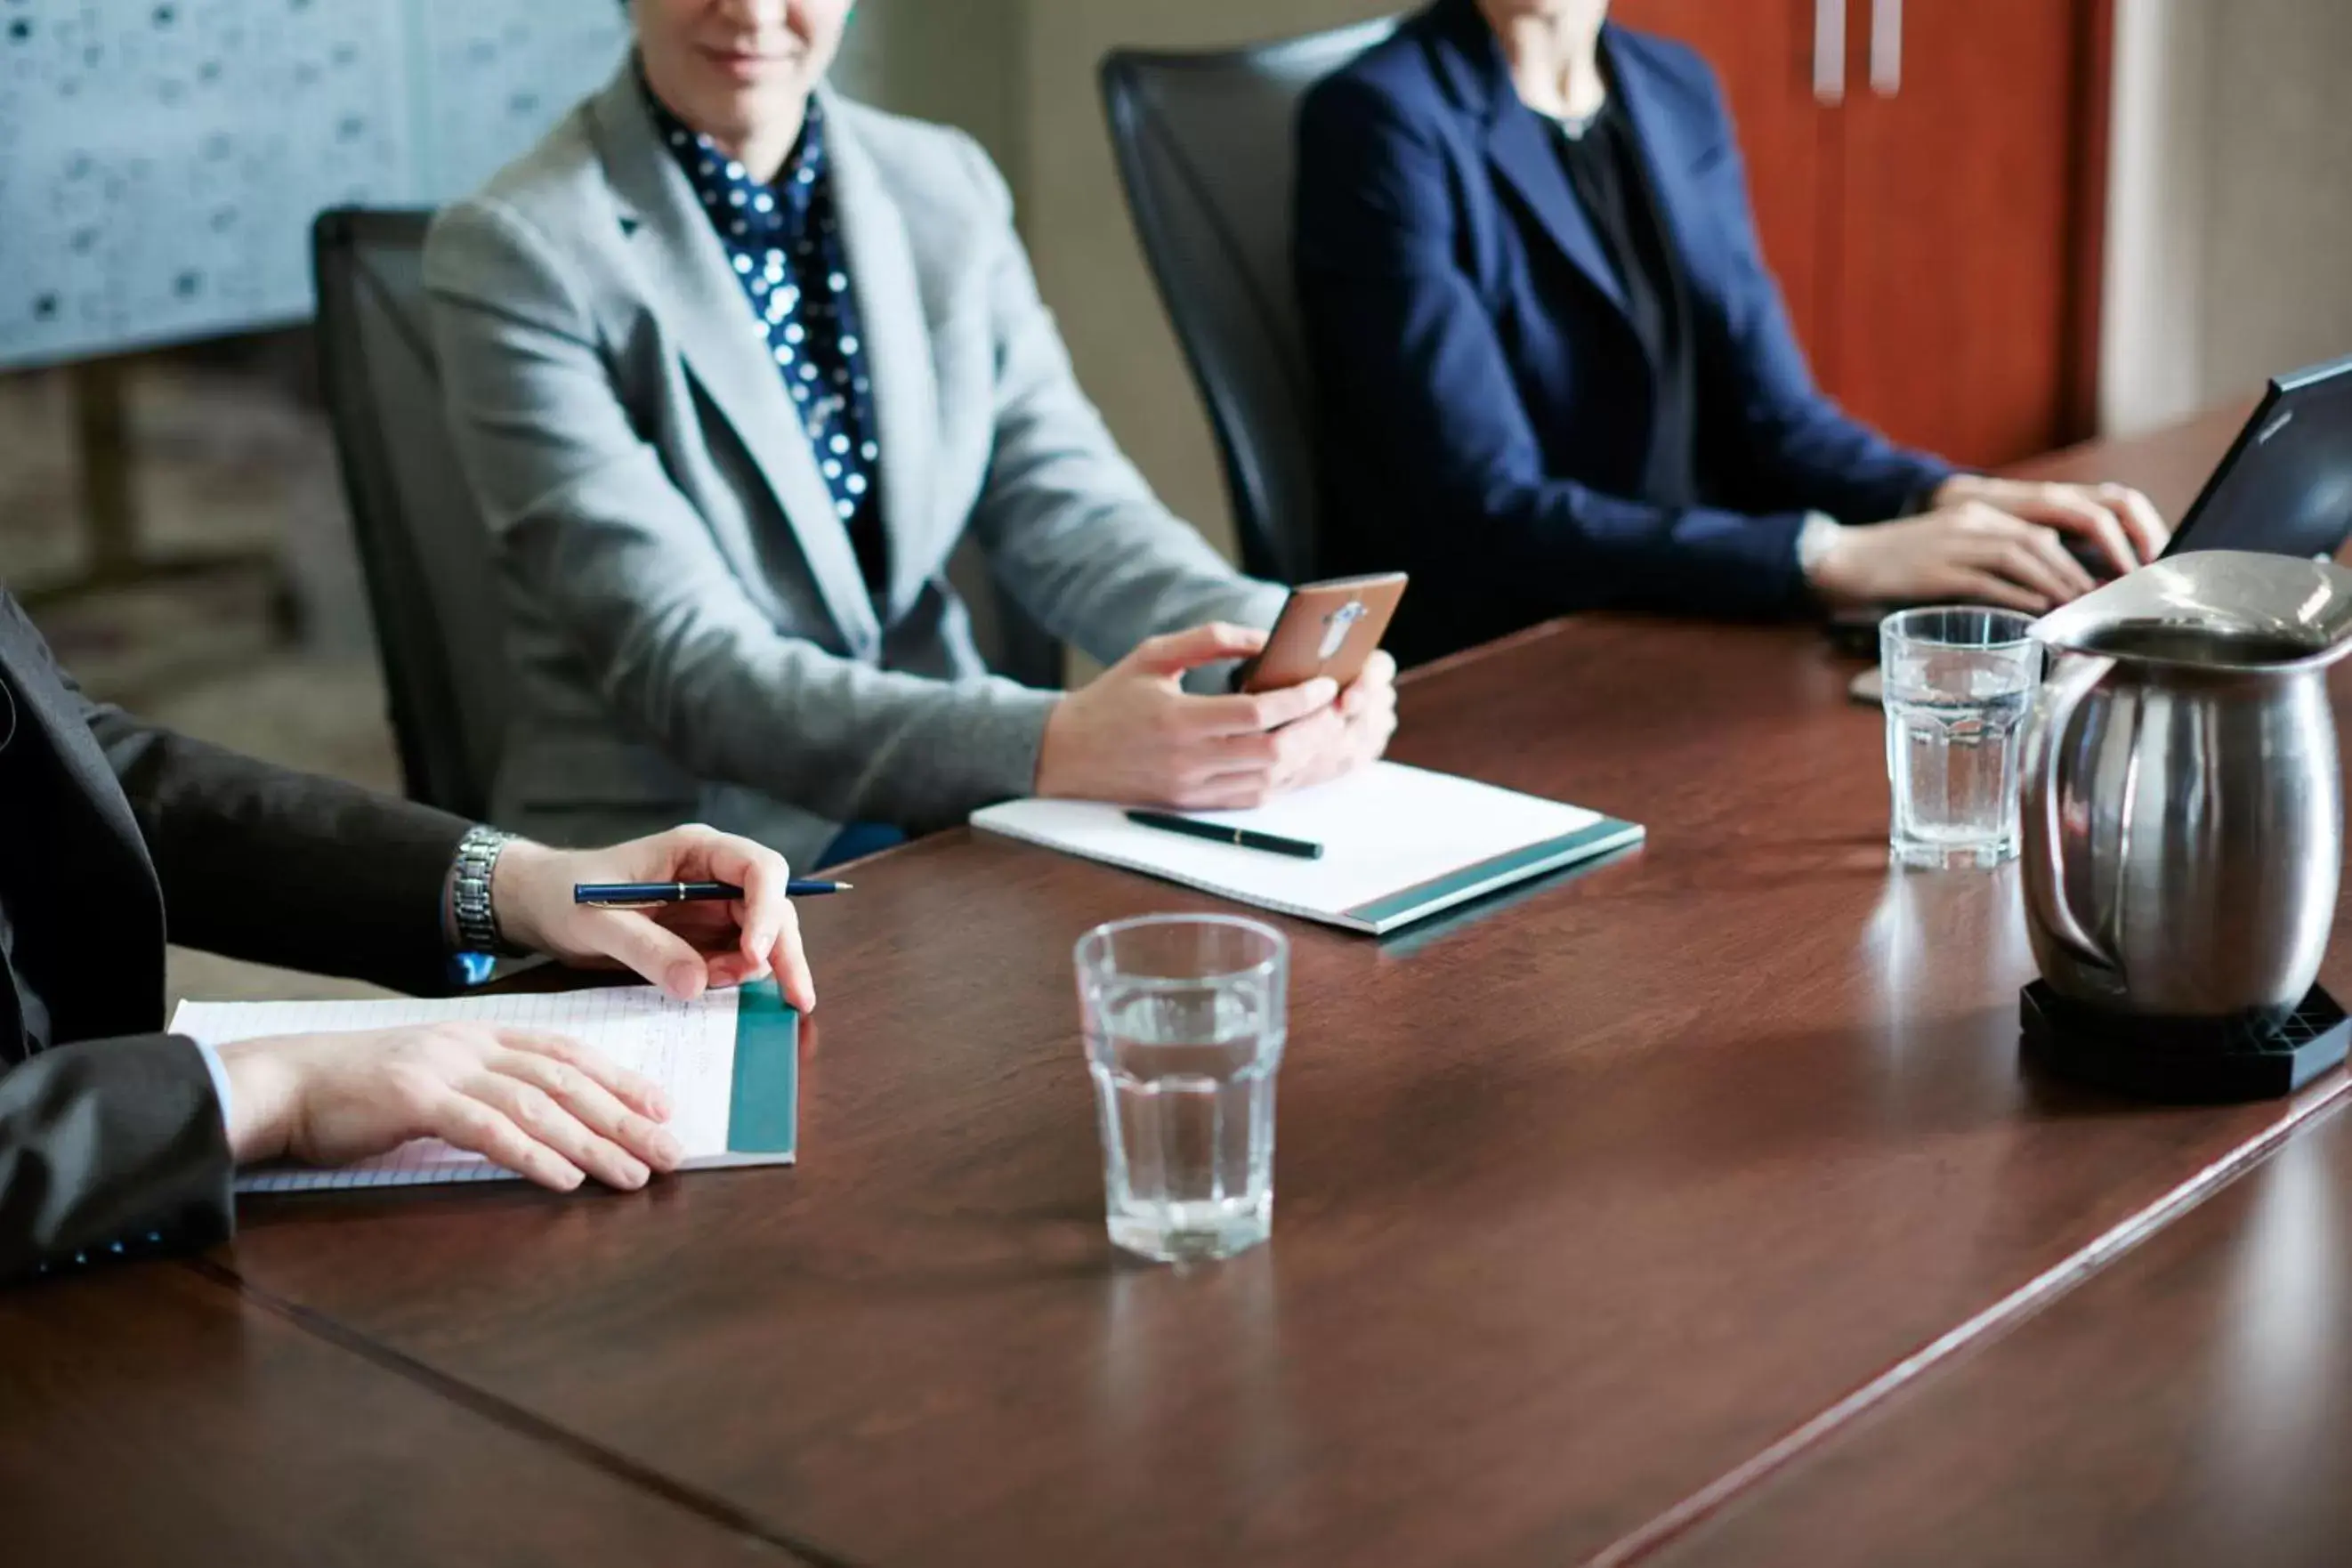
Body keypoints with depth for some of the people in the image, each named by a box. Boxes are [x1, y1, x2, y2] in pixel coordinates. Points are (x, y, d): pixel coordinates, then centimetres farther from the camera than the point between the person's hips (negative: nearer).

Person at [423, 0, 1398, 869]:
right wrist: (1052, 747, -35)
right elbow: (675, 660, -20)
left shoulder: (948, 189, 6)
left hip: (947, 821, 6)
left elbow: (1067, 510, 1)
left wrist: (1288, 653, -20)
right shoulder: (513, 252, -12)